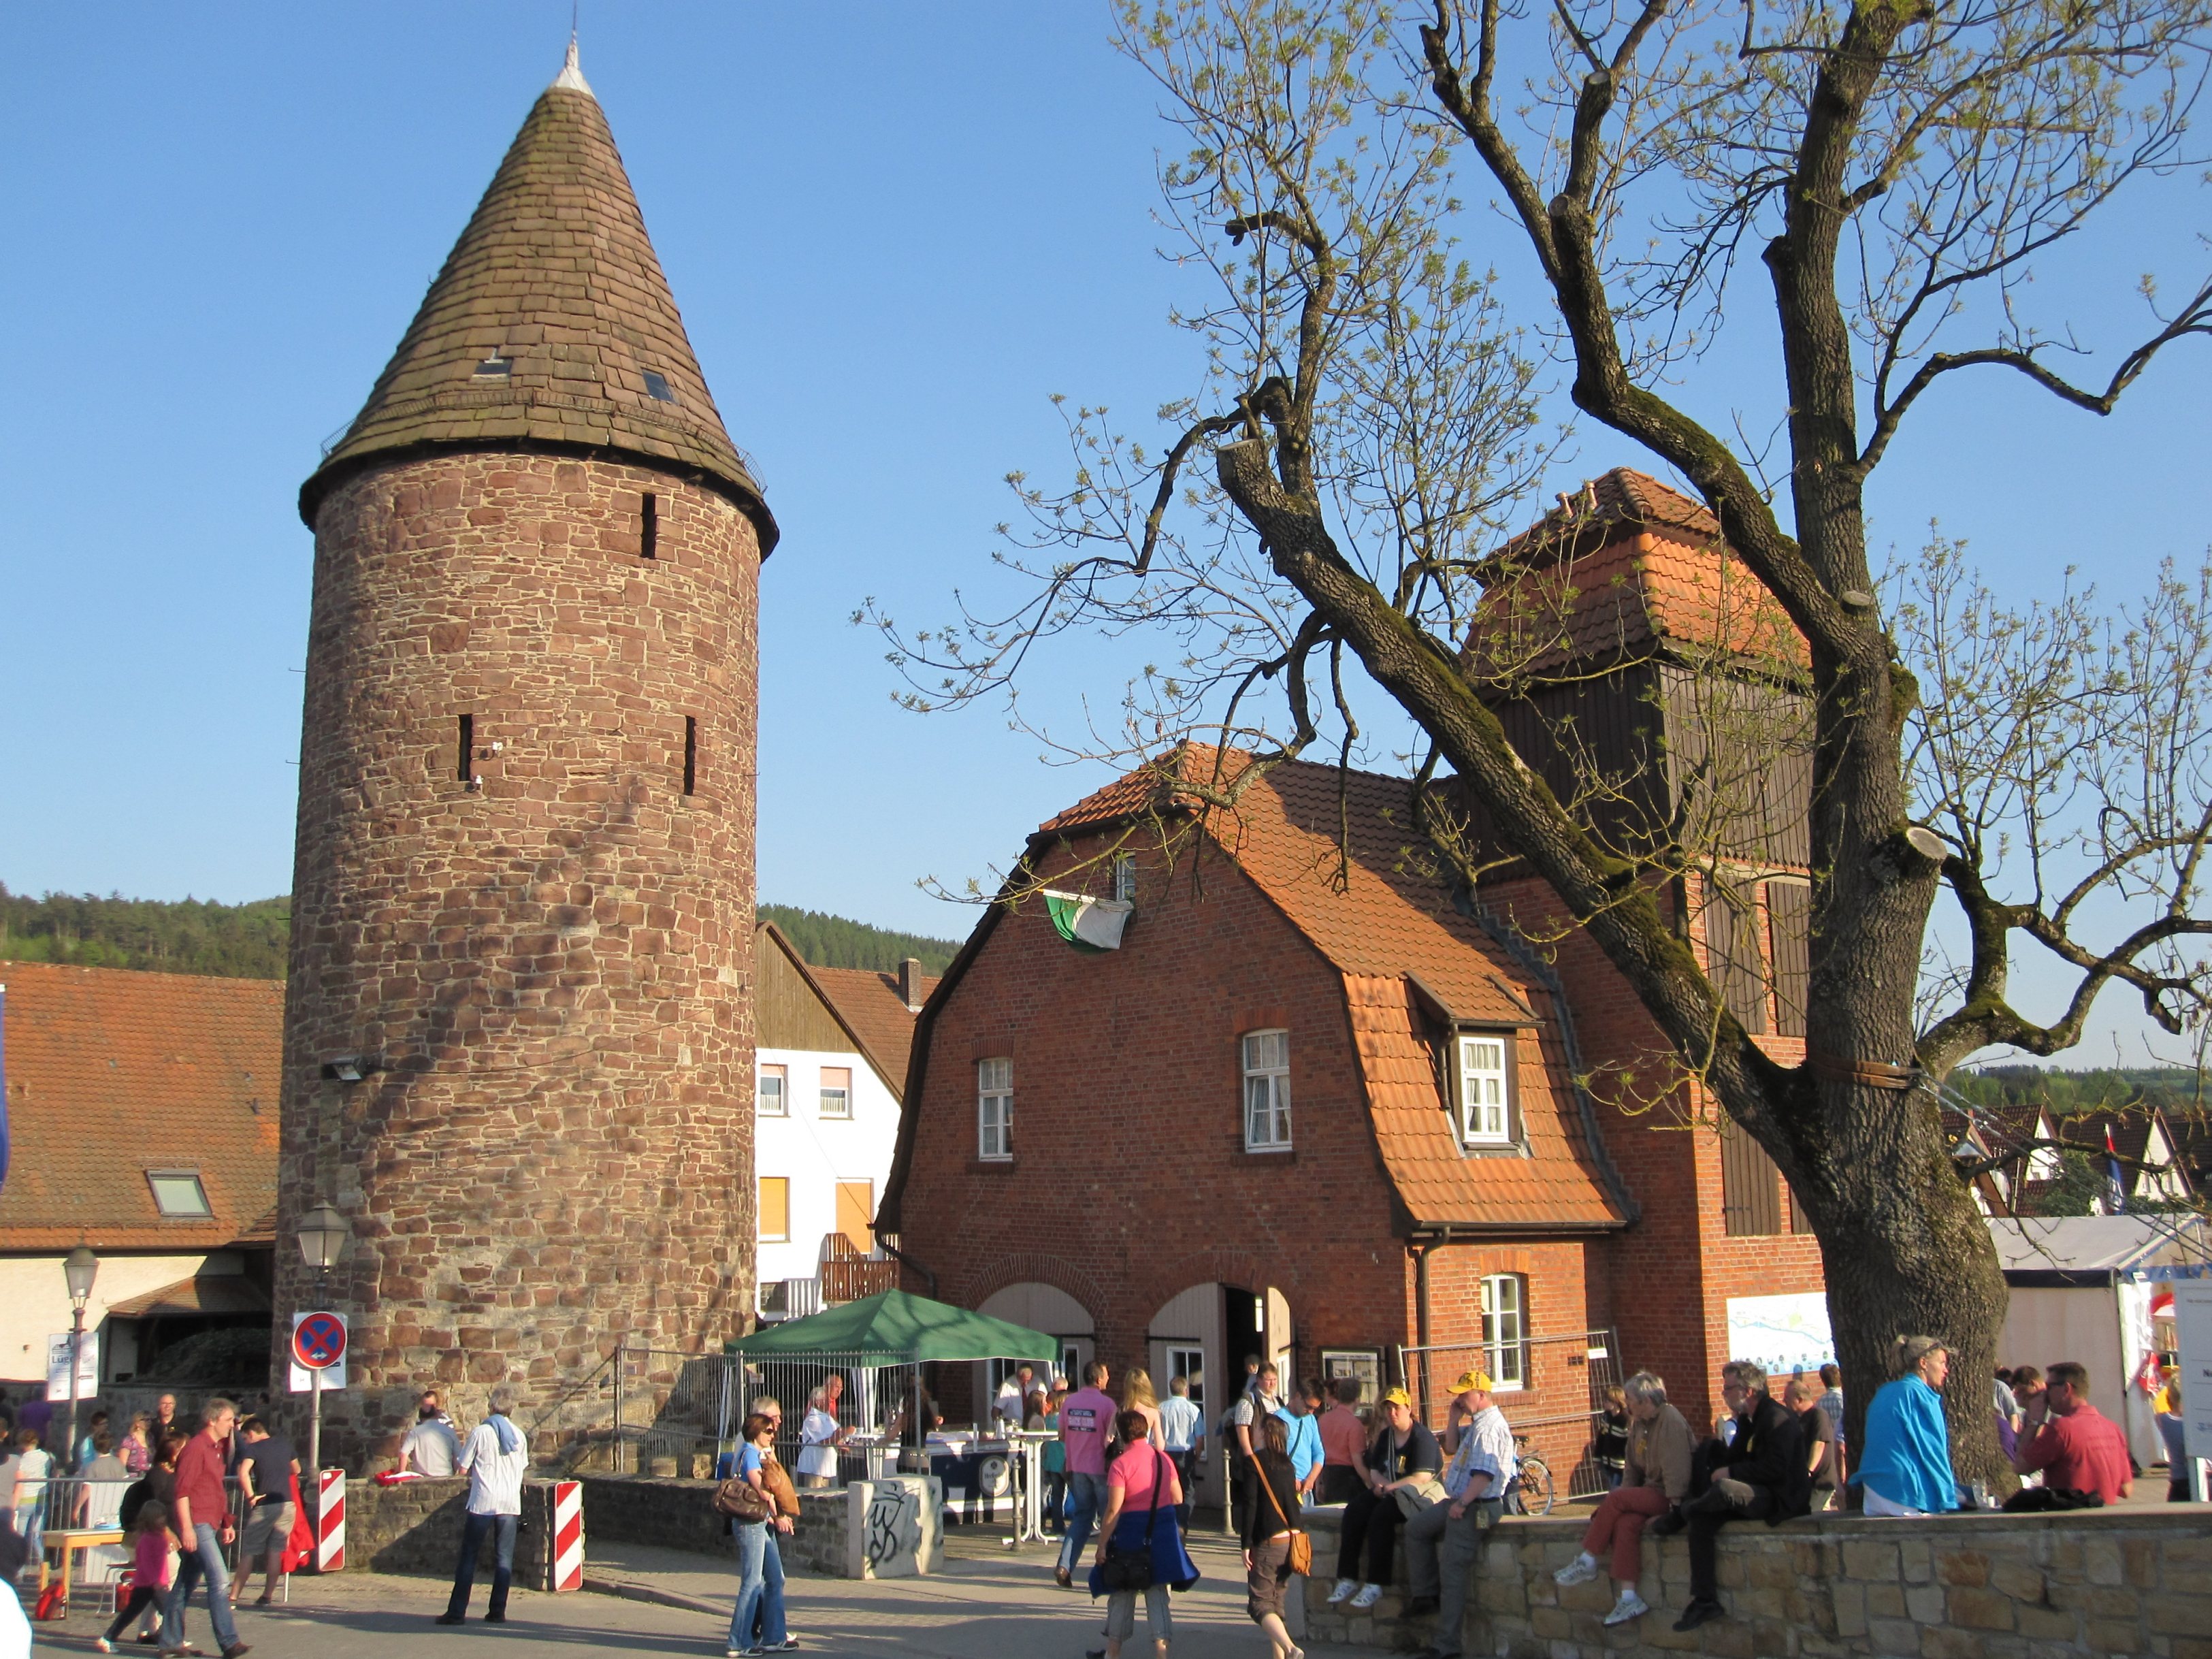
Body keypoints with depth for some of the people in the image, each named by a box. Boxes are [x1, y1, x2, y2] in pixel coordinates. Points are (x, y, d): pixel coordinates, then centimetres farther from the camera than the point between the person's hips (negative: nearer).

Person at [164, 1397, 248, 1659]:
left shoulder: (215, 1448, 18)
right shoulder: (196, 1447, -11)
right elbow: (182, 1490, -17)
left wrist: (226, 1524, 22)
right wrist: (187, 1528, -22)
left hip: (209, 1525, 10)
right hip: (197, 1525, -10)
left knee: (185, 1583, 13)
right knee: (220, 1580, -14)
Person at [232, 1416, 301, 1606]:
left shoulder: (252, 1449, -3)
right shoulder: (284, 1444, 12)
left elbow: (243, 1473, -22)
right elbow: (296, 1470, 25)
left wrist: (251, 1497, -13)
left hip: (264, 1506, -4)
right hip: (287, 1504, 4)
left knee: (249, 1552, 3)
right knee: (276, 1551, 8)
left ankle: (234, 1596, 3)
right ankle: (267, 1596, 8)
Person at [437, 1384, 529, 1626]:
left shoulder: (480, 1432, -6)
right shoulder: (519, 1435, 5)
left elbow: (462, 1468, -4)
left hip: (482, 1503, -3)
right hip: (511, 1504, 3)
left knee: (469, 1557, 5)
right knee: (504, 1559, 7)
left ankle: (456, 1612, 5)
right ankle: (498, 1611, 5)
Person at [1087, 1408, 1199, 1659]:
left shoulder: (1121, 1464, -15)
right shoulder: (1163, 1458, 1)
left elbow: (1113, 1511, -17)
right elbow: (1178, 1499, 8)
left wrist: (1102, 1544, -12)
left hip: (1130, 1534, -4)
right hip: (1163, 1533, 4)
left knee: (1122, 1594, 11)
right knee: (1158, 1592, 8)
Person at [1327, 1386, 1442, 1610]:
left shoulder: (1422, 1438, -12)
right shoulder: (1385, 1436, 13)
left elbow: (1422, 1477, -21)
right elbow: (1374, 1470, 16)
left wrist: (1391, 1487, -20)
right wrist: (1380, 1484, -7)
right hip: (1390, 1492, 8)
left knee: (1381, 1515, -32)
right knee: (1354, 1511, -16)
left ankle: (1375, 1584, -28)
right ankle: (1348, 1579, -17)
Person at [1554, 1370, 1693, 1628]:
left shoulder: (1671, 1421, -14)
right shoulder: (1638, 1424, 13)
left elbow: (1676, 1470, -20)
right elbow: (1631, 1469, 16)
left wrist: (1673, 1510, -24)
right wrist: (1624, 1494, 2)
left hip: (1669, 1495, -7)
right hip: (1649, 1491, 7)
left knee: (1614, 1500, -23)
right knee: (1625, 1523, -23)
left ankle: (1587, 1562, -10)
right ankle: (1628, 1598, -26)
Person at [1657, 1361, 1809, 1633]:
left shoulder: (1777, 1417, -15)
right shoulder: (1747, 1419, 14)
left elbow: (1775, 1469, -23)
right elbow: (1733, 1458, 16)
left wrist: (1731, 1473, -17)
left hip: (1783, 1498, -9)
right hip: (1758, 1495, 9)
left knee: (1723, 1488, -35)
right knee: (1703, 1518, -12)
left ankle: (1677, 1518, -5)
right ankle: (1705, 1601, -12)